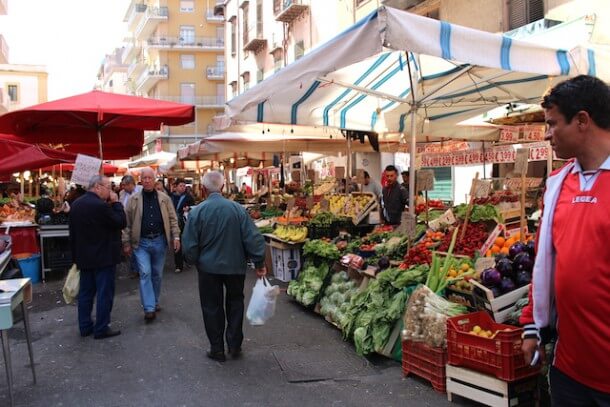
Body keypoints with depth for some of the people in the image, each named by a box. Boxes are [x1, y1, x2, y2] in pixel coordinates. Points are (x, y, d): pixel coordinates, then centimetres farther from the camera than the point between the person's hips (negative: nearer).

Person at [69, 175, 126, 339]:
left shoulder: (76, 204, 6)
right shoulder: (101, 206, -23)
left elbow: (73, 232, 11)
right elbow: (121, 222, -16)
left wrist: (76, 255, 17)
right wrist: (116, 202, -8)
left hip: (84, 257, 8)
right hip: (103, 257, -8)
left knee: (85, 292, 14)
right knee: (105, 293, 2)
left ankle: (85, 327, 23)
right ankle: (101, 329, 8)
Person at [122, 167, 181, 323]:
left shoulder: (164, 198, 3)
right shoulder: (133, 199, 0)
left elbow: (172, 219, 3)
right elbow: (127, 223, 1)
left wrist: (176, 237, -6)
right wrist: (126, 242, -3)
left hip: (159, 241, 2)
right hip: (141, 242, -2)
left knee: (157, 274, 12)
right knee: (145, 273, -9)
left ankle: (154, 302, 29)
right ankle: (149, 308, -7)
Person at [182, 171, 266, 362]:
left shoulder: (197, 212, -13)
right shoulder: (237, 209, -11)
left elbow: (189, 245, -9)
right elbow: (253, 237, -11)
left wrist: (194, 261, 11)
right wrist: (259, 263, -1)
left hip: (209, 267, -1)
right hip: (235, 266, 1)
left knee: (212, 307, 13)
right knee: (235, 303, 20)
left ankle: (217, 349, 20)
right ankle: (235, 345, 24)